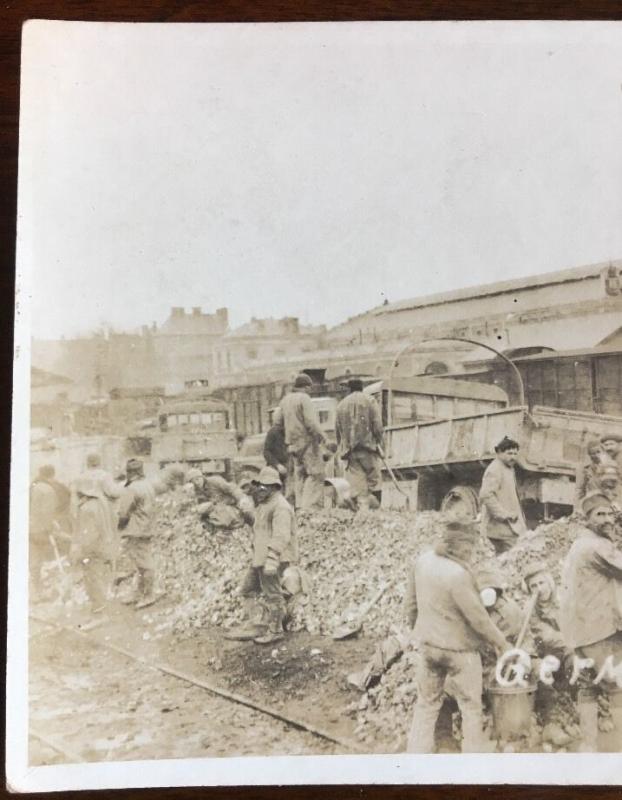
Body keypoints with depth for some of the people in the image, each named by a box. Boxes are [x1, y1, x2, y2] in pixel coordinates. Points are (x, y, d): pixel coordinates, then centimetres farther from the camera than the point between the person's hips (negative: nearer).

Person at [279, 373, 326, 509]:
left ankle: (300, 506, 7)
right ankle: (311, 505, -11)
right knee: (315, 474, -4)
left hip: (293, 444, 7)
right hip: (308, 442, -7)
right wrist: (321, 436, -9)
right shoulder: (304, 398, -11)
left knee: (299, 476, 9)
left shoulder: (284, 400, 12)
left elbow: (283, 422, 14)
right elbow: (311, 422, -18)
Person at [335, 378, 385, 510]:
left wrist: (343, 446, 19)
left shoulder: (341, 405, 15)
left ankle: (363, 507, -5)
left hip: (349, 449, 3)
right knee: (374, 479, 0)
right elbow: (377, 425, -3)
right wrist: (380, 443, 2)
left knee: (358, 484, 2)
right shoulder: (369, 401, 5)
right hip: (368, 445, -3)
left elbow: (337, 429, 14)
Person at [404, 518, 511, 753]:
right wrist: (501, 642, -5)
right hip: (459, 647, -6)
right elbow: (478, 617, -20)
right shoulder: (458, 575, -28)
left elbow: (411, 602, 5)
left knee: (427, 703, 18)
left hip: (428, 643, 6)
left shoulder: (422, 561, -7)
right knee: (470, 705, 14)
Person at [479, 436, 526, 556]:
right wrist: (504, 514, -22)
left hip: (510, 526, 10)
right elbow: (486, 495, -23)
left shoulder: (508, 469, 20)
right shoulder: (494, 470, -12)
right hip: (502, 527, -10)